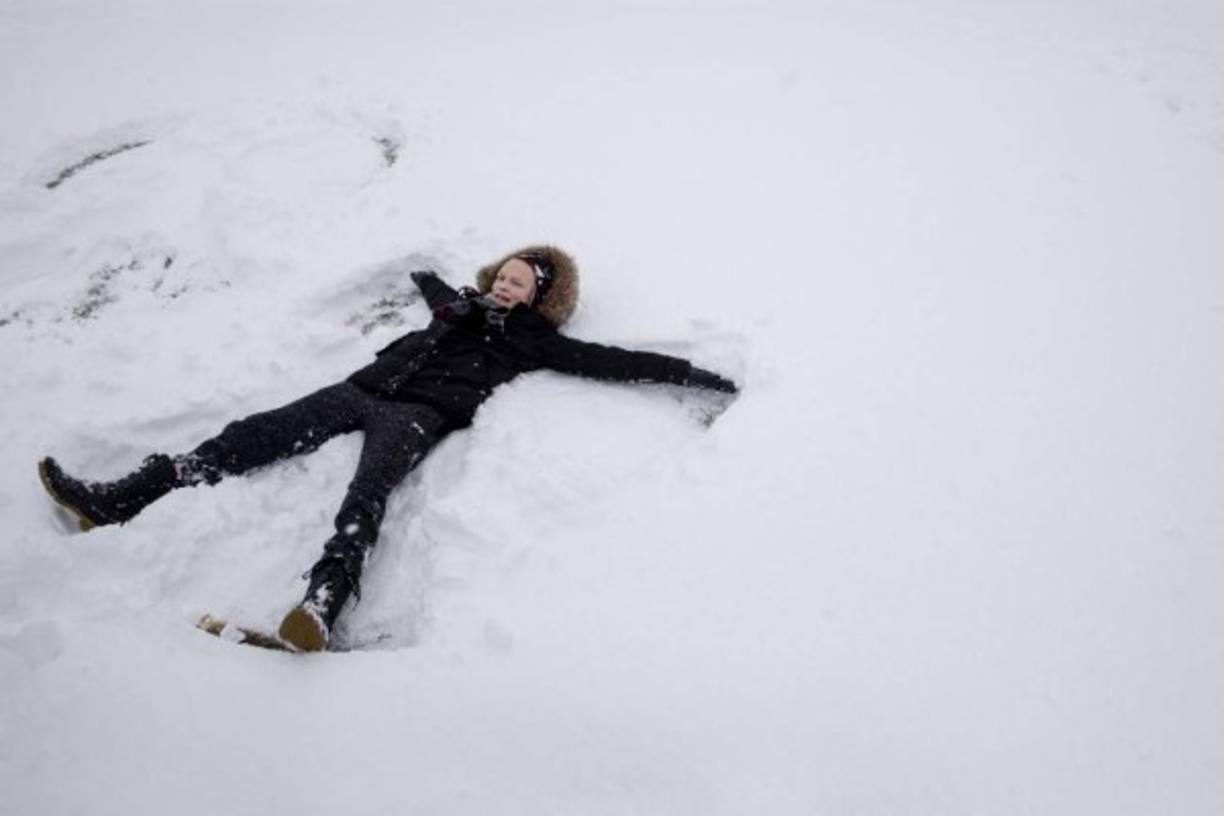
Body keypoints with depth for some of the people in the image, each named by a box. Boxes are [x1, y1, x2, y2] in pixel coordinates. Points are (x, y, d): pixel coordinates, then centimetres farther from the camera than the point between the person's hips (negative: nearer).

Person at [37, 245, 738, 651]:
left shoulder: (531, 338, 12)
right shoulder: (464, 304, 27)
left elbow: (608, 361, 5)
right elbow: (424, 277, 50)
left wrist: (693, 376, 2)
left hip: (419, 413, -6)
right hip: (366, 389, 6)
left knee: (367, 495, -35)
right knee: (254, 436, -8)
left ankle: (321, 607, -59)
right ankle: (111, 503, -9)